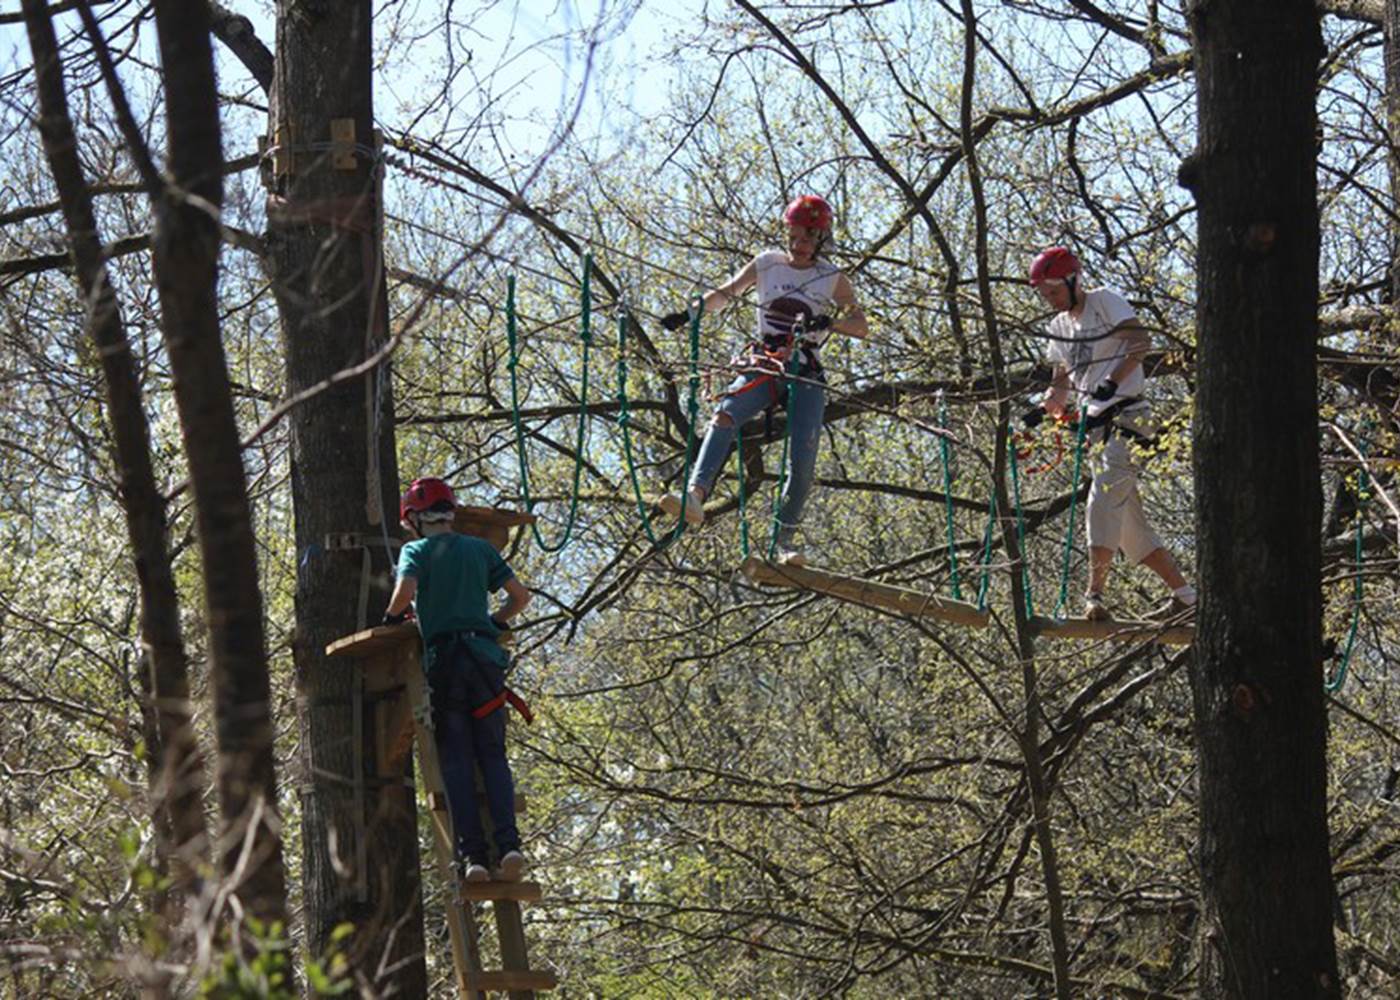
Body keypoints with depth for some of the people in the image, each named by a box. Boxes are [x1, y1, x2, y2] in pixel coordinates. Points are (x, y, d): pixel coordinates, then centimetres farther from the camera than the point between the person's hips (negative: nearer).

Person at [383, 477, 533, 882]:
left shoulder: (416, 550, 5)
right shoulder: (481, 549, 17)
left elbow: (405, 591, -13)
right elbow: (520, 595, 15)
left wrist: (392, 617, 6)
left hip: (442, 657, -3)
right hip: (484, 656, 3)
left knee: (455, 760, -3)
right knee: (493, 755, 4)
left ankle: (472, 853, -14)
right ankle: (508, 841, -16)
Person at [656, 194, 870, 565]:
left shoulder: (832, 279, 8)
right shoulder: (767, 264, 11)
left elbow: (861, 326, 1)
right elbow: (725, 293, 12)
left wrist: (828, 322, -19)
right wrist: (691, 312, -6)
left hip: (805, 376, 0)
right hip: (762, 367, 0)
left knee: (803, 462, -12)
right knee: (724, 417, -28)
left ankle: (785, 538, 4)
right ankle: (695, 497, -43)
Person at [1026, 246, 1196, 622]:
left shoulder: (1104, 301, -4)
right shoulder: (1059, 326, 18)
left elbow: (1141, 341, -18)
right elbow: (1062, 382, 22)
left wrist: (1113, 380, -32)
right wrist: (1044, 409, 1)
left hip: (1127, 417, -8)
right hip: (1097, 425, 8)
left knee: (1104, 501, -23)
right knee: (1130, 524, 6)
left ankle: (1095, 594, -28)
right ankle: (1186, 596, 12)